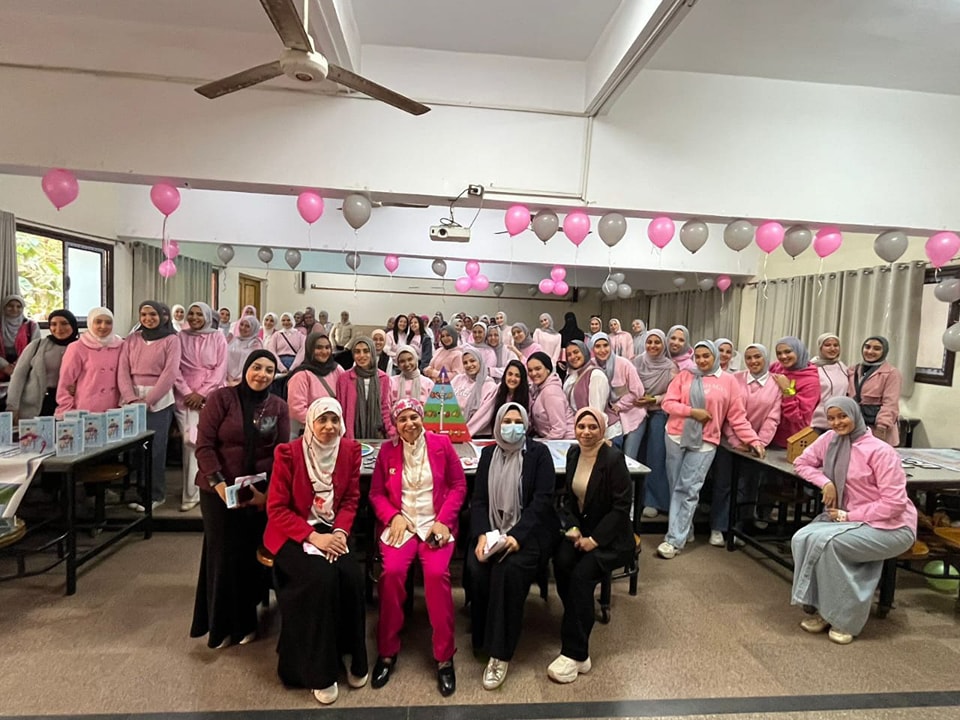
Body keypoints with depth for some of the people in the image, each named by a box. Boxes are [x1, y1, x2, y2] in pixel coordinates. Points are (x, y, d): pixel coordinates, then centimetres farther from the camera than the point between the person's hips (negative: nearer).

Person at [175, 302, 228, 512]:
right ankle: (193, 491, 0)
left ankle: (191, 493, 10)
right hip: (185, 396, 1)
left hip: (211, 397, 0)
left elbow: (220, 369, -1)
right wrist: (187, 392, -8)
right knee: (190, 441, -6)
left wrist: (202, 393, -8)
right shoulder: (181, 337, 8)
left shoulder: (218, 337, 5)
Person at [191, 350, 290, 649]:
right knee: (223, 554, 5)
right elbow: (204, 445, -9)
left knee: (251, 554, 7)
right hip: (219, 490, -2)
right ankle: (220, 623, 25)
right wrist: (218, 482, -20)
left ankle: (245, 621, 27)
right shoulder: (220, 398, -6)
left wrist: (268, 491, -12)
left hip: (260, 493, 2)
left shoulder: (278, 407, 1)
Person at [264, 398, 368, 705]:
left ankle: (355, 659, -1)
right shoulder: (288, 453, -11)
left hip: (332, 531, 3)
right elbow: (276, 508, -10)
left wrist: (340, 532, -13)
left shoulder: (350, 450, 0)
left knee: (352, 575, -24)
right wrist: (313, 536, -20)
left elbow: (351, 500, 6)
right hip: (293, 535, -3)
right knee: (322, 577, -29)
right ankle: (320, 671, -10)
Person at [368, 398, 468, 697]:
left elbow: (459, 485, 4)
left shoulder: (441, 443, 3)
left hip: (435, 524, -1)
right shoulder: (387, 450, 7)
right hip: (400, 523, 1)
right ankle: (387, 652, -6)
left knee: (437, 573, -27)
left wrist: (443, 520, -7)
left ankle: (444, 657, -10)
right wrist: (393, 517, -9)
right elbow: (376, 493, 10)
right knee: (392, 571, -27)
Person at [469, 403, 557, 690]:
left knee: (509, 569, -30)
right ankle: (482, 641, -5)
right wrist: (481, 534, -12)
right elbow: (479, 499, 6)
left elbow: (542, 500, -8)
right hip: (491, 528, 3)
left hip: (529, 531, -3)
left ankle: (500, 654, -19)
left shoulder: (539, 453, 0)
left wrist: (516, 535, -20)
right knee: (476, 568, -25)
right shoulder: (488, 453, 11)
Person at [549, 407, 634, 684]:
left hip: (611, 537, -5)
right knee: (561, 563, -23)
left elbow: (621, 506, -15)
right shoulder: (574, 453, 3)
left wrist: (595, 539, -17)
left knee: (581, 574, -27)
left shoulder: (613, 458, -16)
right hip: (581, 528, 5)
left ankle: (574, 653, -15)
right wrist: (572, 528, -5)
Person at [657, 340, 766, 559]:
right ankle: (684, 530, 24)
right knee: (676, 487, 8)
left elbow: (737, 416, 3)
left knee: (688, 490, -8)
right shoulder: (684, 377, 6)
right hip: (676, 437, 3)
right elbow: (668, 403, 1)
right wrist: (693, 412, -12)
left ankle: (674, 540, -6)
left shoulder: (728, 381, 2)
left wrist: (753, 440, -3)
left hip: (704, 442, -3)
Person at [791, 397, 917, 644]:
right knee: (802, 538, -20)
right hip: (845, 519, 6)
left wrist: (848, 516, -18)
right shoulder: (829, 440, 1)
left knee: (826, 541, -29)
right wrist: (825, 482, -9)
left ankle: (845, 617, -11)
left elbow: (894, 504, -19)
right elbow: (802, 463, 10)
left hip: (890, 527, -6)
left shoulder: (880, 451, -17)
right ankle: (823, 609, -6)